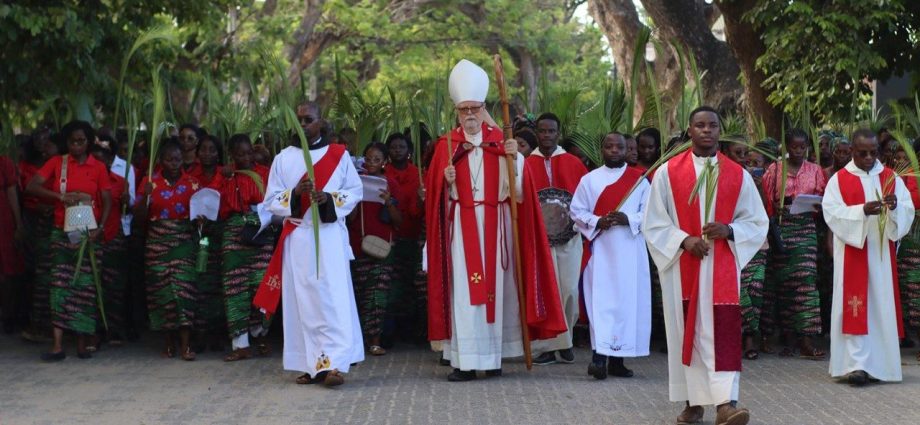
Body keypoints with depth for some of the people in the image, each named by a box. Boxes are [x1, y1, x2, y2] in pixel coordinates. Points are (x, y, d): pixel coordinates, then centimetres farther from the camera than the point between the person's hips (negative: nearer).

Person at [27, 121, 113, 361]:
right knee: (60, 286, -5)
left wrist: (99, 227, -14)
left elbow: (107, 201, 1)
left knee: (85, 287, 1)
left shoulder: (98, 168, 4)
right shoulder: (57, 163, 4)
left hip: (88, 235, 0)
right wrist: (61, 196, -15)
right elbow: (32, 187, -4)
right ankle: (57, 346, -8)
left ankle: (82, 343, 9)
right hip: (62, 233, 0)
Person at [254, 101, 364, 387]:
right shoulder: (283, 158, 8)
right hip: (297, 238, 2)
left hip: (330, 236, -2)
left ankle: (334, 363, -15)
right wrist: (294, 193, -13)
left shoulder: (338, 155, 5)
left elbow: (356, 191, 5)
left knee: (332, 297, -11)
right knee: (302, 299, 0)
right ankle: (312, 364, 5)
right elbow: (271, 202, 7)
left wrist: (329, 198, -13)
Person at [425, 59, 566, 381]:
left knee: (495, 285, 2)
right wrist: (448, 181, -16)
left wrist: (514, 159, -16)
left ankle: (493, 355, 10)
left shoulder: (500, 142, 5)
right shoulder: (447, 146, 5)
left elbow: (515, 189, -1)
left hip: (494, 225, 1)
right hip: (462, 226, -1)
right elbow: (438, 194, 4)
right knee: (463, 288, -6)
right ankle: (465, 361, -7)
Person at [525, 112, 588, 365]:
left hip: (568, 237, 1)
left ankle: (565, 340, 14)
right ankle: (546, 346, 1)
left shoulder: (573, 163, 8)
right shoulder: (526, 164, 5)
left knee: (569, 290, -3)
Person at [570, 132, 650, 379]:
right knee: (601, 300, -9)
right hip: (600, 250, -1)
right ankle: (600, 356, -16)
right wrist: (597, 222, -13)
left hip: (630, 251, 1)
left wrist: (629, 219, -15)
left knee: (628, 300, 0)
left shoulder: (639, 180, 8)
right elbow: (577, 211, 5)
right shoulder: (589, 180, 8)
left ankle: (617, 359, 7)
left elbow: (649, 212, 3)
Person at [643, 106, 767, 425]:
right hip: (681, 266, 0)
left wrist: (728, 230, -10)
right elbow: (653, 223, 2)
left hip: (722, 267, 0)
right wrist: (684, 240, -13)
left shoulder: (738, 175, 6)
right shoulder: (668, 172, 3)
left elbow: (757, 222, 9)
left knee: (724, 332, -10)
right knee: (686, 332, 4)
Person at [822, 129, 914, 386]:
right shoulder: (839, 180, 2)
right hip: (852, 253, -3)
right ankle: (857, 364, -11)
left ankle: (881, 362, 13)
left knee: (882, 305, 4)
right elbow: (832, 212, -10)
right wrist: (862, 211, -24)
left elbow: (908, 210, 1)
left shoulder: (891, 178, 9)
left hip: (882, 252, 3)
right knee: (855, 306, -8)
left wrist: (895, 206, -22)